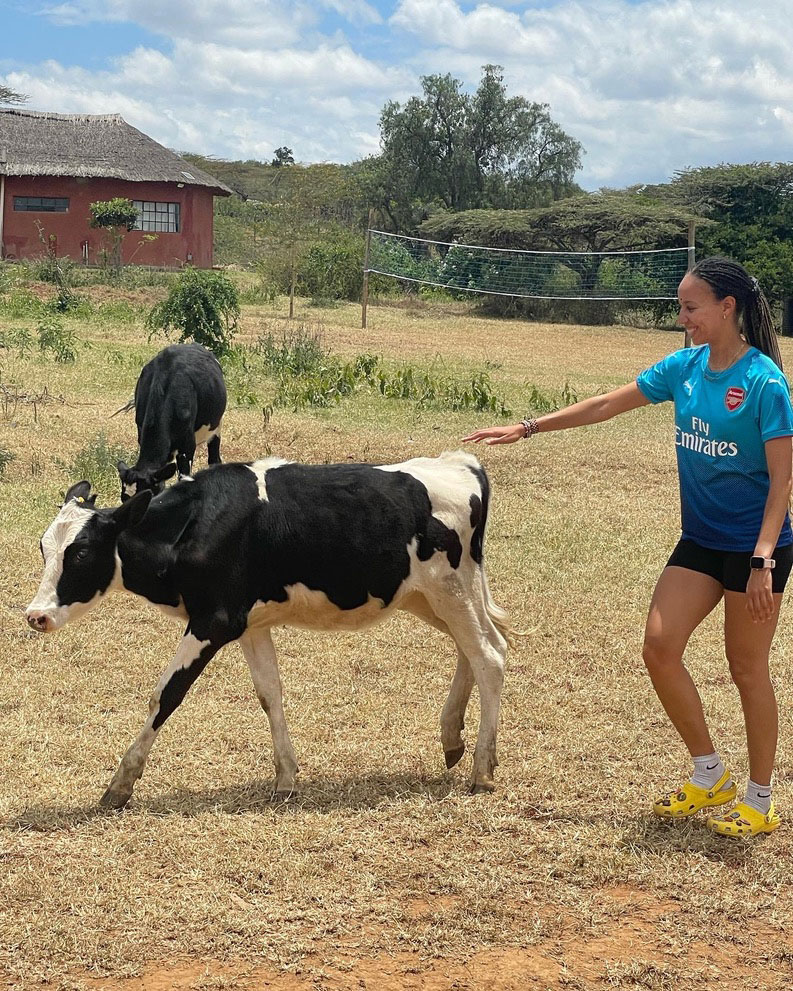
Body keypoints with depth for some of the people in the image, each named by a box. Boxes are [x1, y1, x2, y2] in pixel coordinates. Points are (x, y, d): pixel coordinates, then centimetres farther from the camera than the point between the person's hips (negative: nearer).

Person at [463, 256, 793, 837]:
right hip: (700, 541, 6)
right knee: (660, 646, -1)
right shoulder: (686, 367, 2)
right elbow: (609, 405, 10)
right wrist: (527, 429, 9)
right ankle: (710, 777, 16)